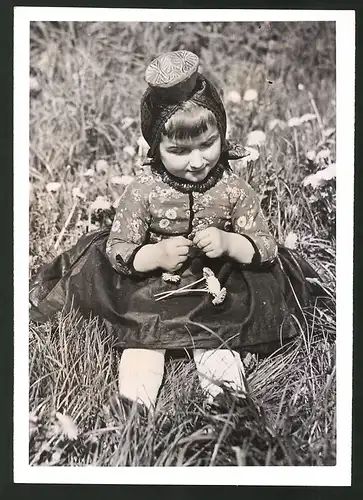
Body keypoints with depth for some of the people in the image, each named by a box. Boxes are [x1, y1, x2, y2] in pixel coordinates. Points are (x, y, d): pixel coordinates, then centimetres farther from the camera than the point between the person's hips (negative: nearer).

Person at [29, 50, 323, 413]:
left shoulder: (233, 189, -9)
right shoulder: (143, 190, -12)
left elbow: (266, 247, -6)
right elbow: (117, 250, -8)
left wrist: (228, 243, -25)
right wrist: (157, 255, -26)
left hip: (216, 293, 1)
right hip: (152, 295, 0)